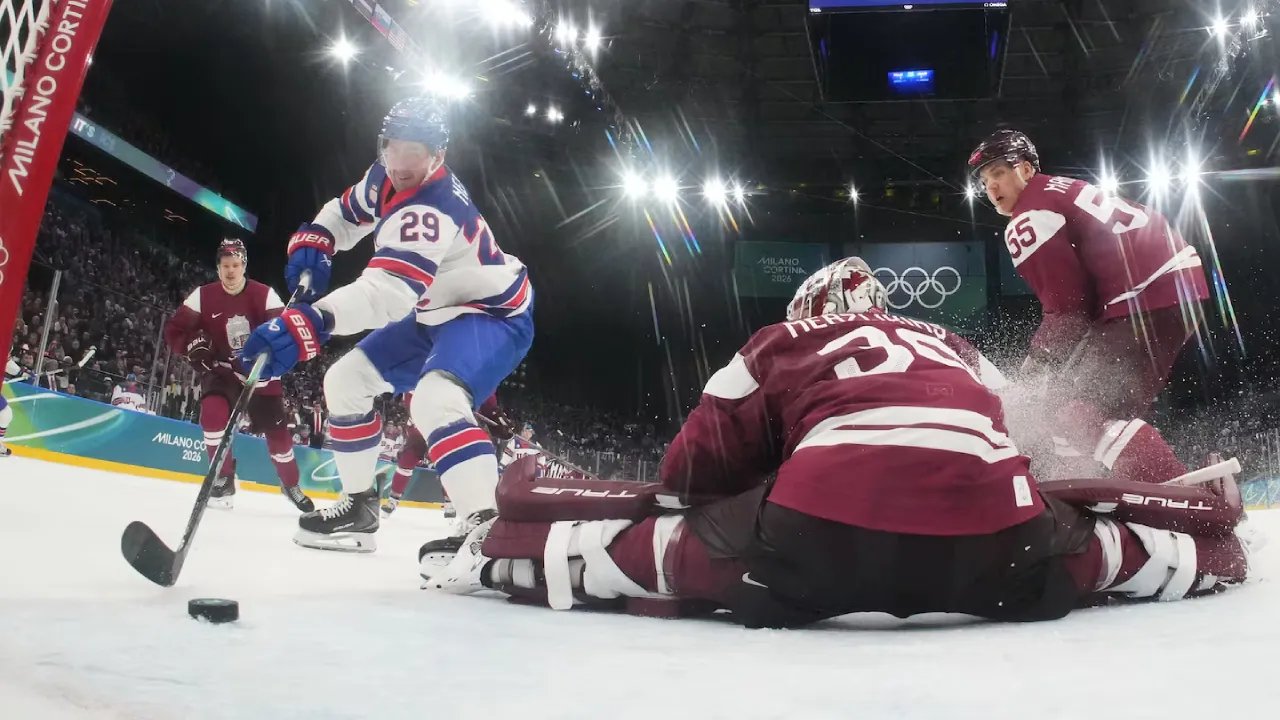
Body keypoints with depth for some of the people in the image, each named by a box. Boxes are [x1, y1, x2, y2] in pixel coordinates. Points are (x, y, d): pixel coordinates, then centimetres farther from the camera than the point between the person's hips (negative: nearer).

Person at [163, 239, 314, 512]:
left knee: (276, 429, 0)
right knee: (213, 413, -26)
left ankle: (291, 484, 23)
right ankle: (224, 477, -8)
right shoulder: (203, 296, -8)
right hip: (221, 371, 0)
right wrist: (194, 345, -20)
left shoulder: (263, 294, -12)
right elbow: (174, 329, -2)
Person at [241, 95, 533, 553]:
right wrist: (313, 242, -6)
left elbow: (387, 291, -46)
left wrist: (305, 324, -57)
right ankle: (359, 506, 22)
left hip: (493, 314, -10)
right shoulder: (385, 177, -3)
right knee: (347, 380, 11)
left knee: (435, 400, -38)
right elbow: (347, 212, 17)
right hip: (437, 312, 10)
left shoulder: (430, 211, -33)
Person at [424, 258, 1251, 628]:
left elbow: (699, 467, 30)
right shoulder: (956, 349, 37)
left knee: (664, 540, 15)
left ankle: (502, 545, 22)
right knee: (1073, 531, 31)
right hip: (990, 530, 3)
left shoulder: (779, 346, 28)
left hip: (824, 524, -2)